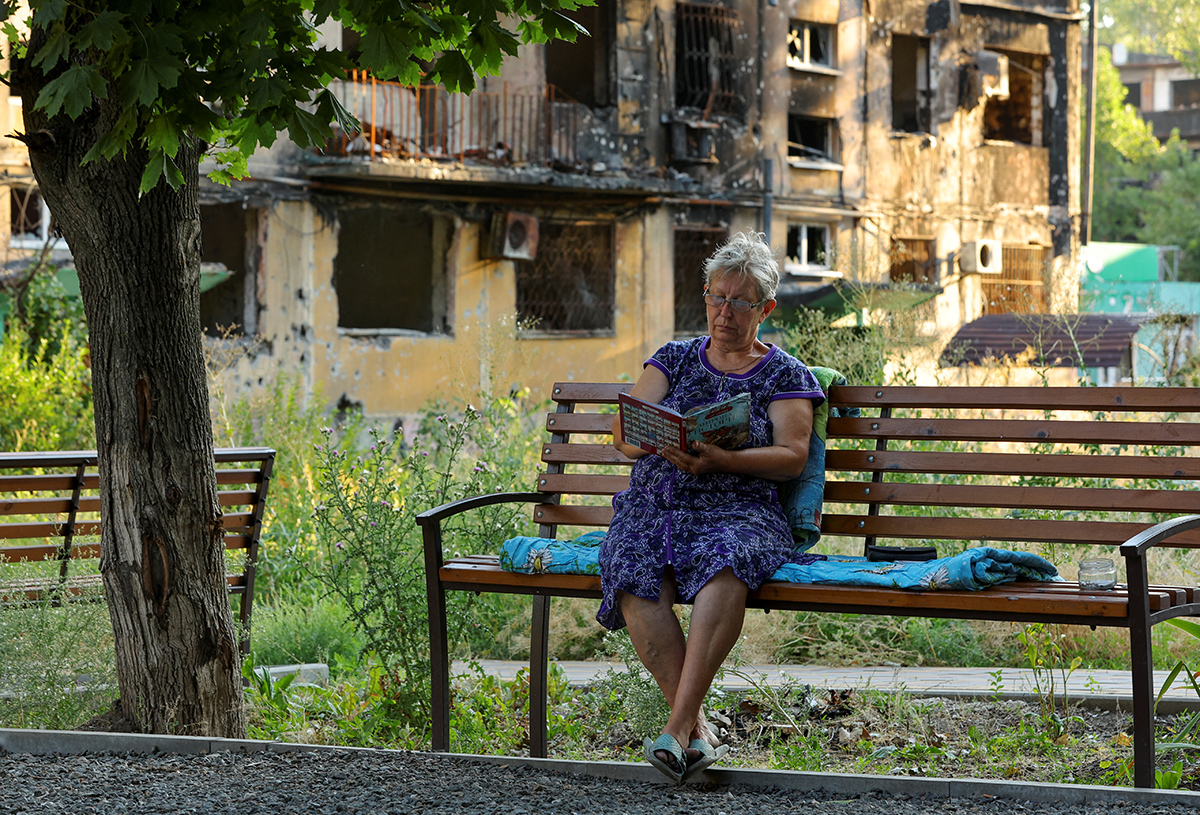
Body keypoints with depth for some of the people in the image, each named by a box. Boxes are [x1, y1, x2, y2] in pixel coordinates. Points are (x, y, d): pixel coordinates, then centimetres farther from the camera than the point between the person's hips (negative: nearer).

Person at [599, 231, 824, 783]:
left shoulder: (784, 374, 13)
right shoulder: (674, 359, 20)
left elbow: (791, 457, 0)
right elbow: (624, 432, 11)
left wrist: (720, 460, -18)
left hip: (736, 508, -2)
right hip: (652, 505, 2)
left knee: (725, 566, -39)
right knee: (636, 578, -34)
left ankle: (677, 725, -41)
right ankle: (698, 729, -31)